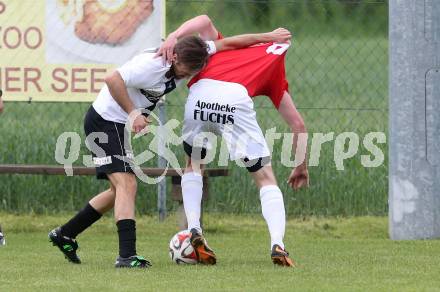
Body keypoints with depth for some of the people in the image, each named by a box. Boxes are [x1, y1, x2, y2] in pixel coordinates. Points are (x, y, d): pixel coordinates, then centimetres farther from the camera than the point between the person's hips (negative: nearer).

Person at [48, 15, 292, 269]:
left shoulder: (190, 58, -4)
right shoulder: (152, 65, -28)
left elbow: (226, 43, 5)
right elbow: (113, 79, -32)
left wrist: (266, 37, 6)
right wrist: (133, 113, -28)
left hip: (119, 125, 9)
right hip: (105, 121, -9)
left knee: (121, 190, 16)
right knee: (127, 185, -19)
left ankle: (65, 235, 24)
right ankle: (127, 255, -28)